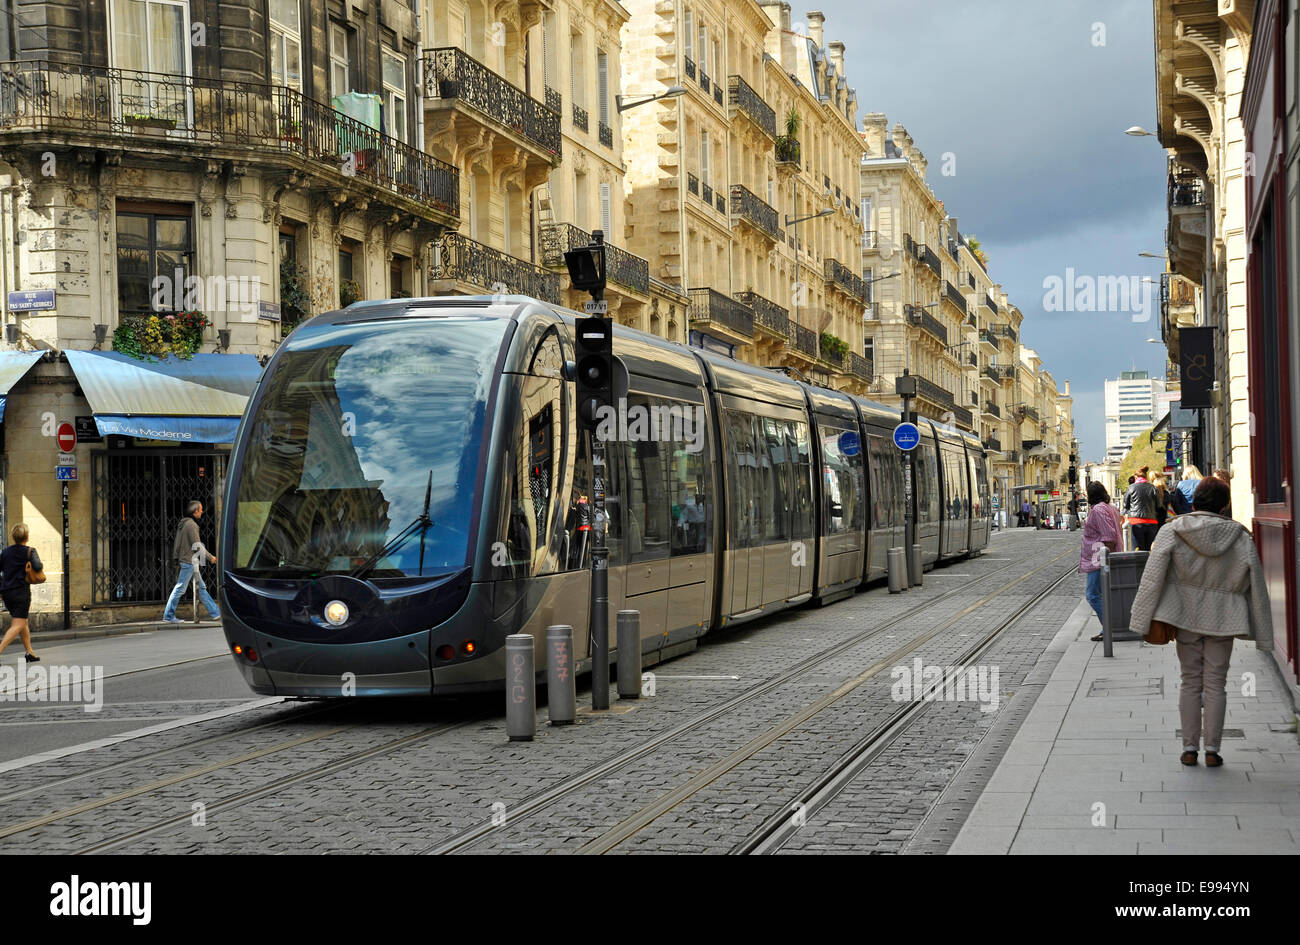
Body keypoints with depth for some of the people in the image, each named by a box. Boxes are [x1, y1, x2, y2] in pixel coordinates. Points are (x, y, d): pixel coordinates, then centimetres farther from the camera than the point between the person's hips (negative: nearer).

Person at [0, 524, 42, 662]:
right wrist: (42, 566, 3)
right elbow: (37, 567, -20)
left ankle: (30, 653, 24)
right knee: (18, 625, -6)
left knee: (23, 623, 19)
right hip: (21, 592, -6)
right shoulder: (29, 551, -6)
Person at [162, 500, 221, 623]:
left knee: (201, 587, 10)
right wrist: (210, 557, -9)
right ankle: (168, 616, 0)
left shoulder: (184, 523, 14)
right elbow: (197, 544, -17)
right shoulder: (191, 524, -15)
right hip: (188, 562, -10)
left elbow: (176, 544, 18)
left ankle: (215, 613, 13)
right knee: (180, 589, -5)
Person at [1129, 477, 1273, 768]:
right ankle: (1212, 749, 6)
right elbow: (1256, 586, 1)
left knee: (1190, 682, 10)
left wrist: (1144, 620, -9)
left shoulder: (1171, 532, -6)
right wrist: (1263, 635, 8)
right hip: (1223, 619, 0)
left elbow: (1152, 578, -12)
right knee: (1215, 684, 6)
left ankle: (1189, 747, 11)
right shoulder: (1239, 537, -3)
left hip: (1186, 617, 0)